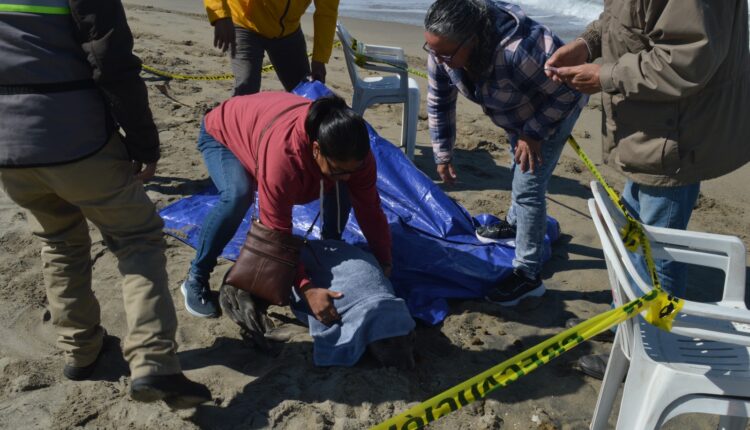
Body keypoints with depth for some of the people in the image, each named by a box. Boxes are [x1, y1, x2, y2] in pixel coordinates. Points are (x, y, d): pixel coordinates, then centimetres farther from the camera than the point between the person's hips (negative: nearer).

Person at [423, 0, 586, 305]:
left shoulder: (518, 49, -44)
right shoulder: (443, 47, -24)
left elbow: (565, 92, -30)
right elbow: (439, 101, -10)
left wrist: (533, 135, -27)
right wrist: (443, 155, -7)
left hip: (555, 107, -7)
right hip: (518, 110, 7)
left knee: (528, 186, -11)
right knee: (518, 167, 26)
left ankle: (528, 276, 0)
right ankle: (515, 224, 52)